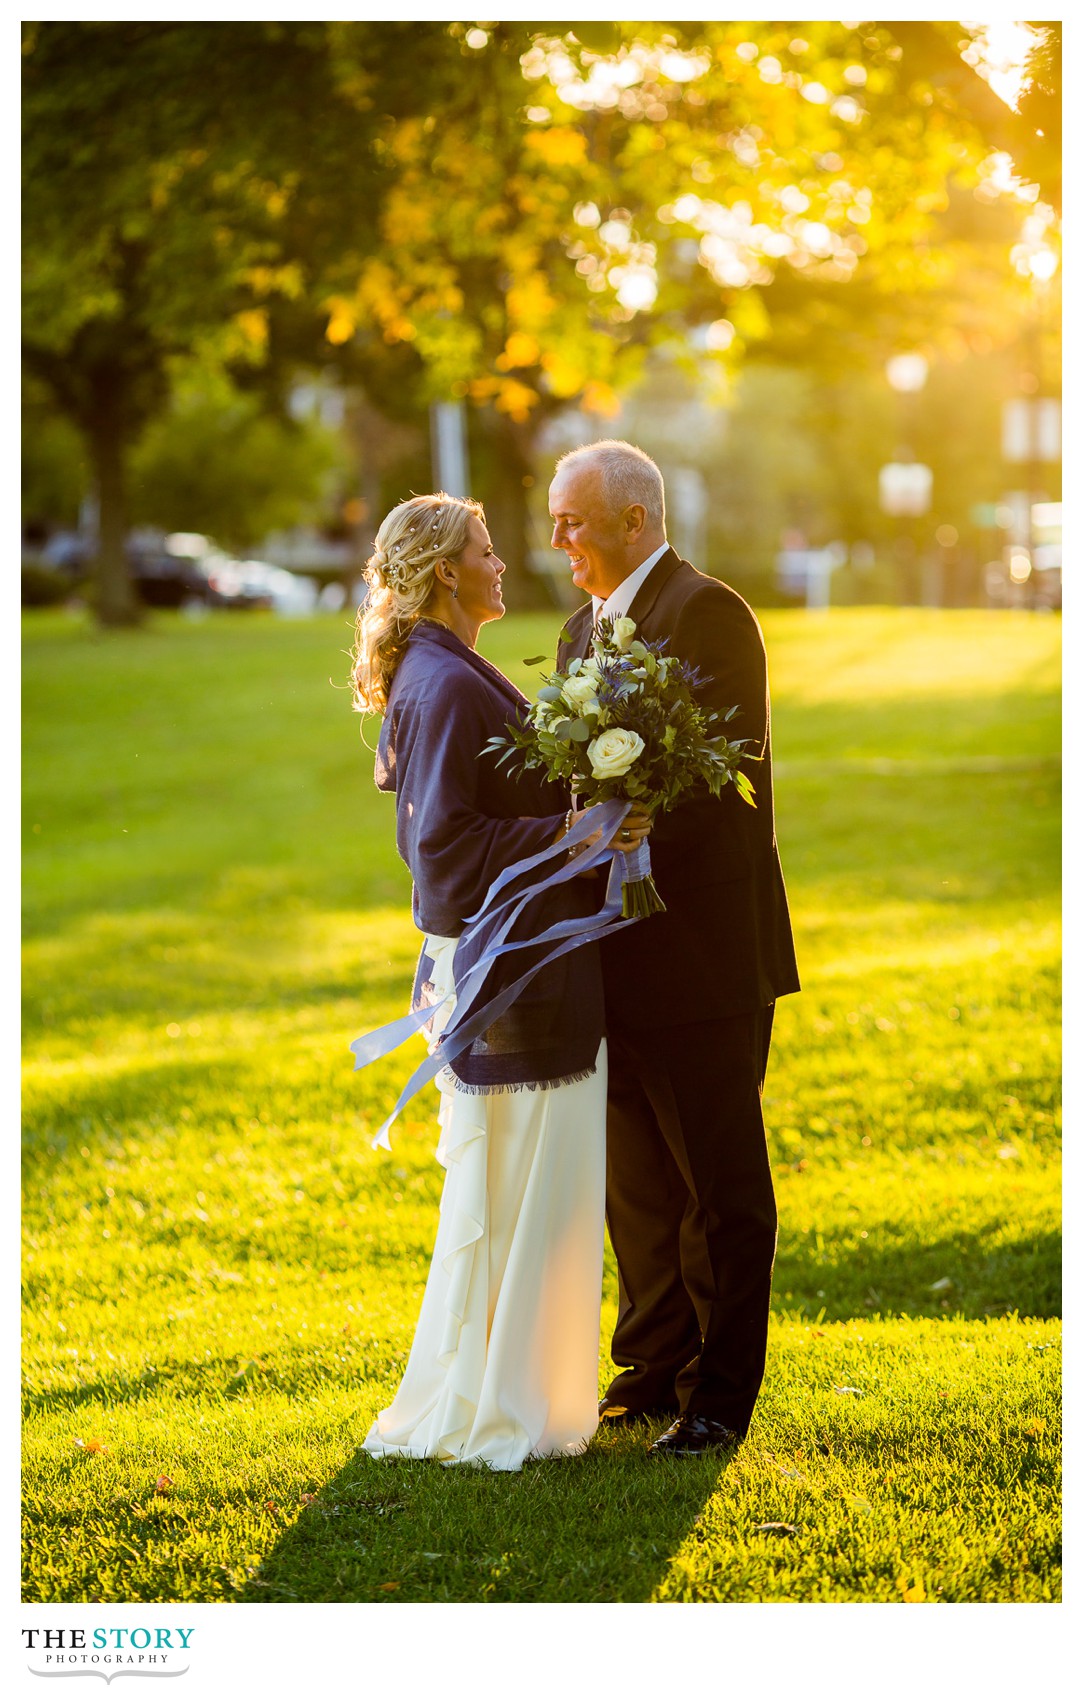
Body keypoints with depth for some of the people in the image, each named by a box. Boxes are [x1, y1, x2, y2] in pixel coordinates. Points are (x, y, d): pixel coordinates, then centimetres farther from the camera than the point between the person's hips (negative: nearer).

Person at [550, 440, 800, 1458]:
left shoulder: (707, 613, -12)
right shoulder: (586, 626, 15)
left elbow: (722, 780, -19)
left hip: (703, 953, -8)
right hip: (623, 957, 9)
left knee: (720, 1184, 1)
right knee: (636, 1183, 15)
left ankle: (719, 1399, 8)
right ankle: (654, 1369, 27)